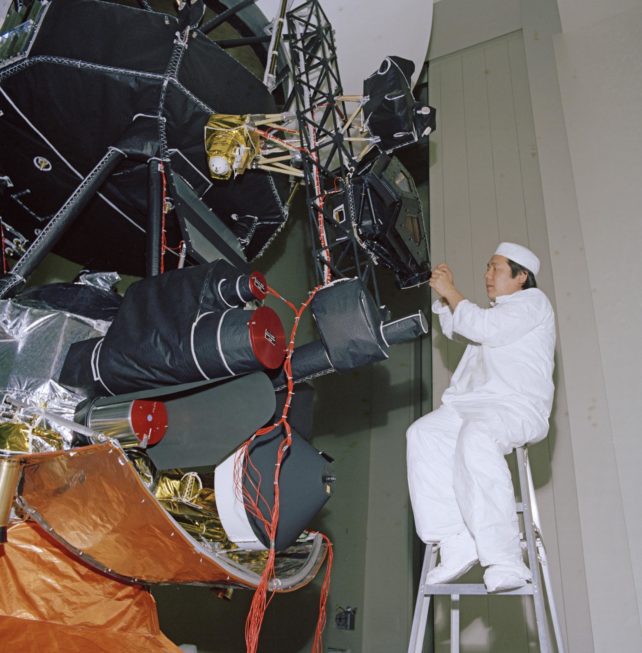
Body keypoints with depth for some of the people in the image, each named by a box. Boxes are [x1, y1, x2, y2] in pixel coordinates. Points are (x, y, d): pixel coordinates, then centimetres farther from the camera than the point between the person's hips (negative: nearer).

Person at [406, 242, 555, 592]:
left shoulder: (532, 301, 4)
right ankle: (456, 545, -24)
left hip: (517, 407, -9)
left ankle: (505, 561, -36)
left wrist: (451, 293, -1)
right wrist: (444, 295, 28)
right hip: (473, 406, 9)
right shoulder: (499, 309, 33)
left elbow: (485, 328, -12)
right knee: (422, 434, -16)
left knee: (475, 436, -39)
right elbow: (454, 329, 43)